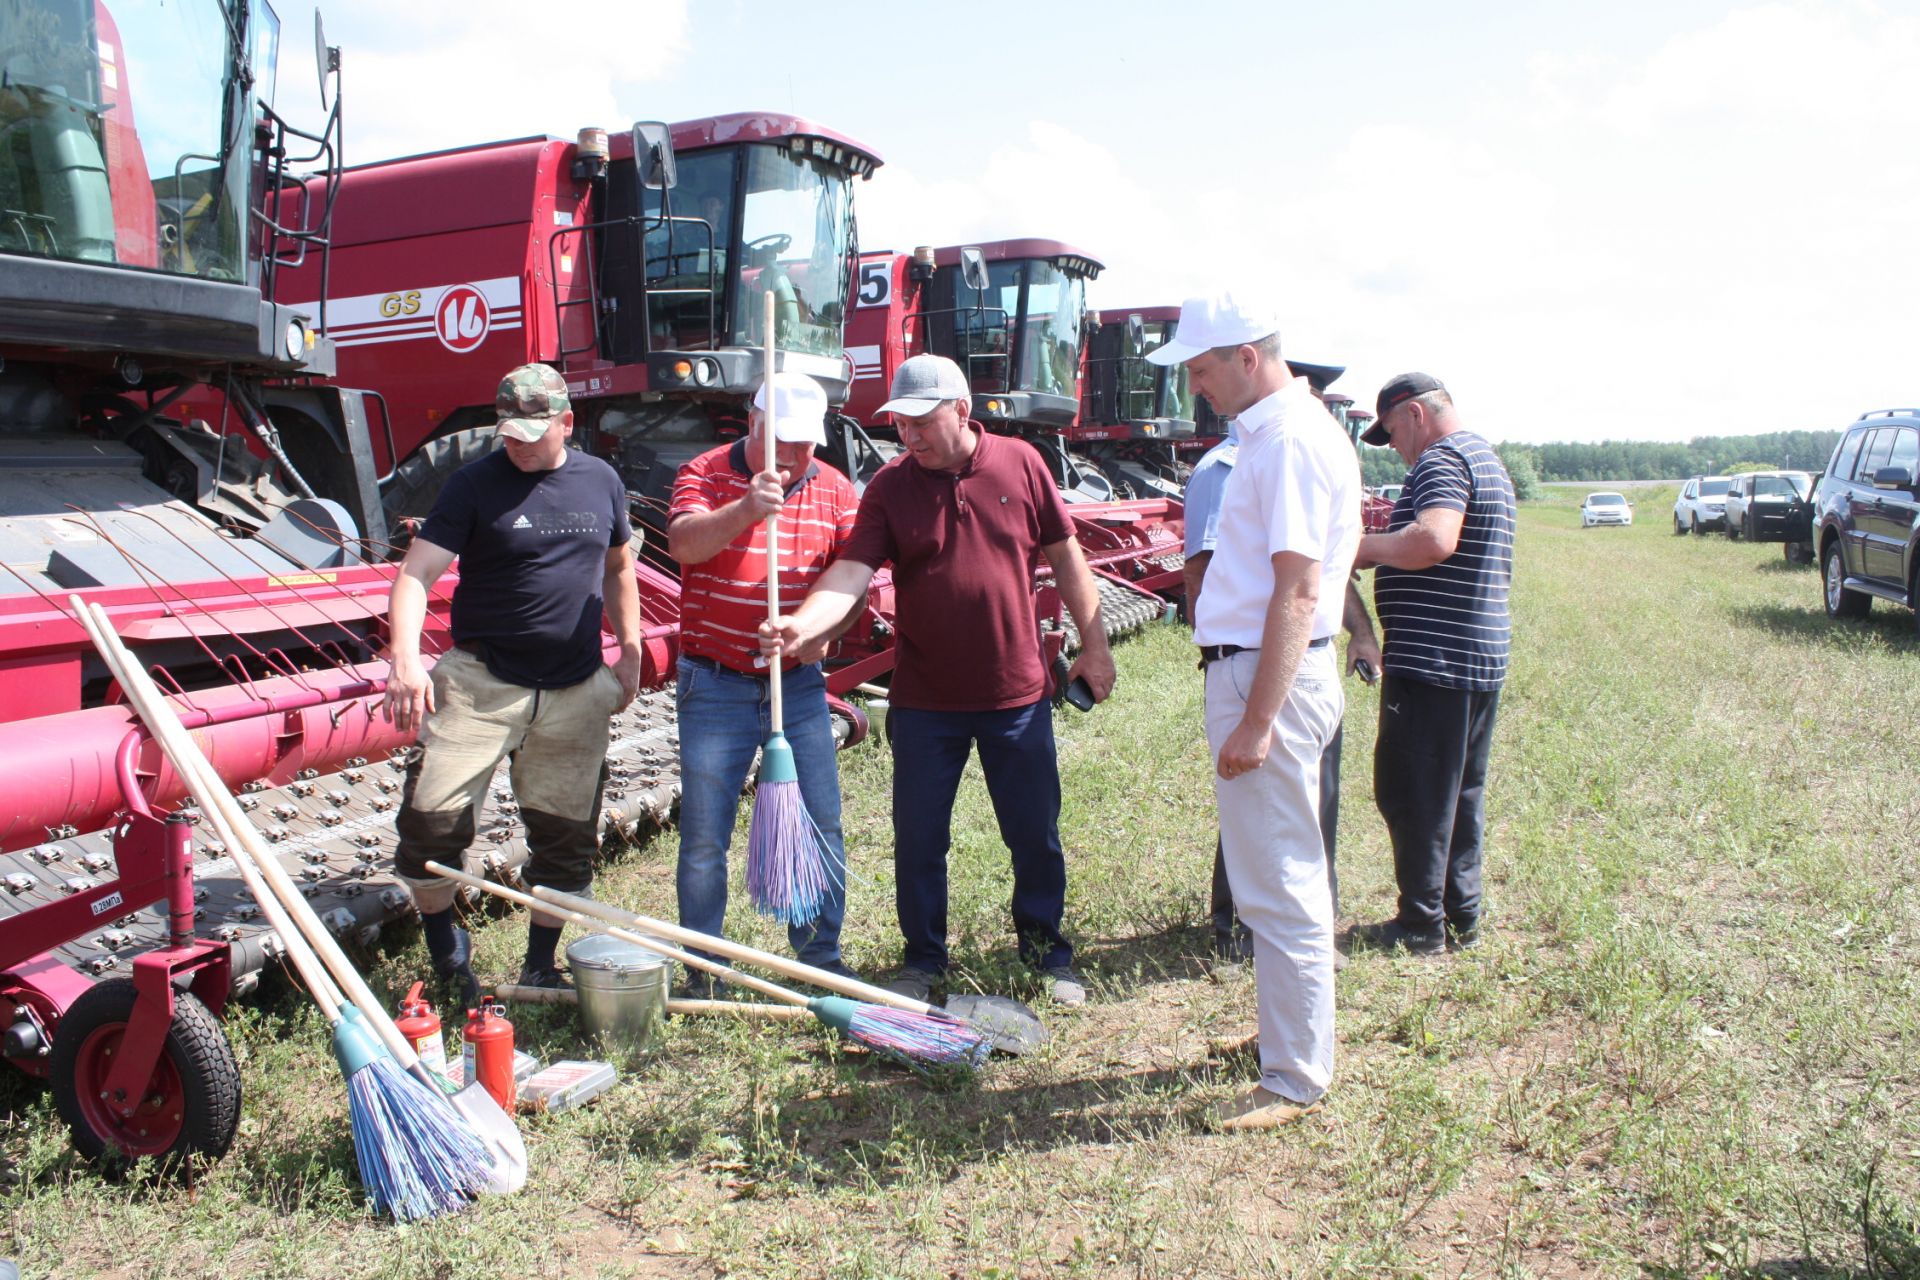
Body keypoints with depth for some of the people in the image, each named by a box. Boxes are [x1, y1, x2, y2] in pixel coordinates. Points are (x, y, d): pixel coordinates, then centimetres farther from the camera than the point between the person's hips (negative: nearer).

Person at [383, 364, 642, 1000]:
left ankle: (540, 967, 26)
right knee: (433, 818, -9)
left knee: (565, 835, 8)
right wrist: (406, 658, -28)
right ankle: (444, 944, 17)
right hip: (480, 683, -3)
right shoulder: (474, 483, -5)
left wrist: (630, 652, 14)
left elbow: (619, 567, 21)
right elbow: (416, 573, -12)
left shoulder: (601, 482, 8)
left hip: (576, 692, 3)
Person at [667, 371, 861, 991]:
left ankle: (820, 954, 22)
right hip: (715, 684, -2)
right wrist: (746, 508, -39)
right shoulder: (706, 474, -4)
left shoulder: (835, 492, 4)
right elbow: (684, 543, -23)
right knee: (704, 834, 3)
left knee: (820, 824, 5)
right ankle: (703, 966, 19)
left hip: (798, 683, 3)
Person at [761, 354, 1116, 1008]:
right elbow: (853, 569, -14)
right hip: (925, 701, 0)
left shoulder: (1020, 463, -1)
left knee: (1035, 833, 12)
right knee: (918, 838, 9)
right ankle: (924, 958, 29)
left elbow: (1064, 556, 5)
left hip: (1018, 691, 0)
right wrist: (802, 624, -32)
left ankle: (1046, 948, 32)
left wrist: (1093, 643, 5)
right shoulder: (890, 486, -3)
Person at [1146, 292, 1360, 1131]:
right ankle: (1296, 1036, 34)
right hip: (1256, 672, 11)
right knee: (1285, 876, 20)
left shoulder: (1290, 438, -16)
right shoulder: (1277, 430, 16)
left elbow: (1297, 591, -23)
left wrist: (1257, 721, -25)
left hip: (1269, 678, -11)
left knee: (1278, 888, -3)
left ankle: (1295, 1081, 8)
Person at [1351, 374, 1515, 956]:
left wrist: (1358, 546, -20)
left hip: (1432, 661, -10)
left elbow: (1434, 540, -31)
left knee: (1410, 793, -1)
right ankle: (1462, 918, 23)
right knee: (1461, 793, 15)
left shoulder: (1441, 460, -14)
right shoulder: (1488, 460, 19)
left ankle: (1421, 926, 5)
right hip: (1481, 657, 10)